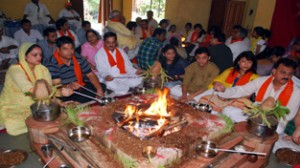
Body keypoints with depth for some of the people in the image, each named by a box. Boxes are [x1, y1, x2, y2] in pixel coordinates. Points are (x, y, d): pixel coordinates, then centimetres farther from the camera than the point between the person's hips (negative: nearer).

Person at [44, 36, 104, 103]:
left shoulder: (78, 57, 6)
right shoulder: (51, 64, -10)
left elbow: (90, 75, 6)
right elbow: (56, 85, -16)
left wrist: (99, 89, -10)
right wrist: (68, 86, -38)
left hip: (81, 88, 6)